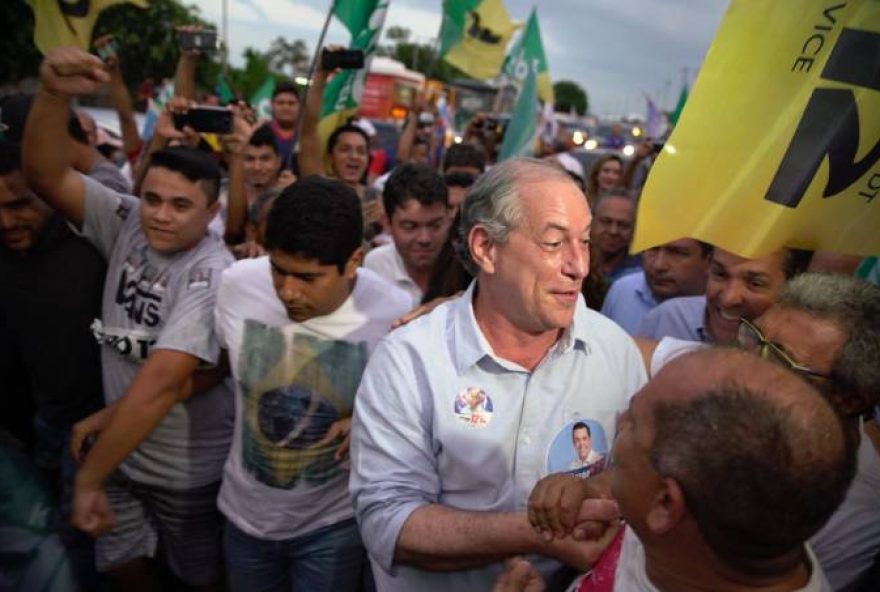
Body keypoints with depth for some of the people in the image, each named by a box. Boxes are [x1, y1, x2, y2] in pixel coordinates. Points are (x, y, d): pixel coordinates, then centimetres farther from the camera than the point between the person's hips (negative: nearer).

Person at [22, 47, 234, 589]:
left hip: (187, 467, -5)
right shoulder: (127, 222, -7)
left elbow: (161, 383, -32)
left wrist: (87, 478, -27)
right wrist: (55, 94, -32)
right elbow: (45, 175, -15)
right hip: (120, 447, 5)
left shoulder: (212, 273, -27)